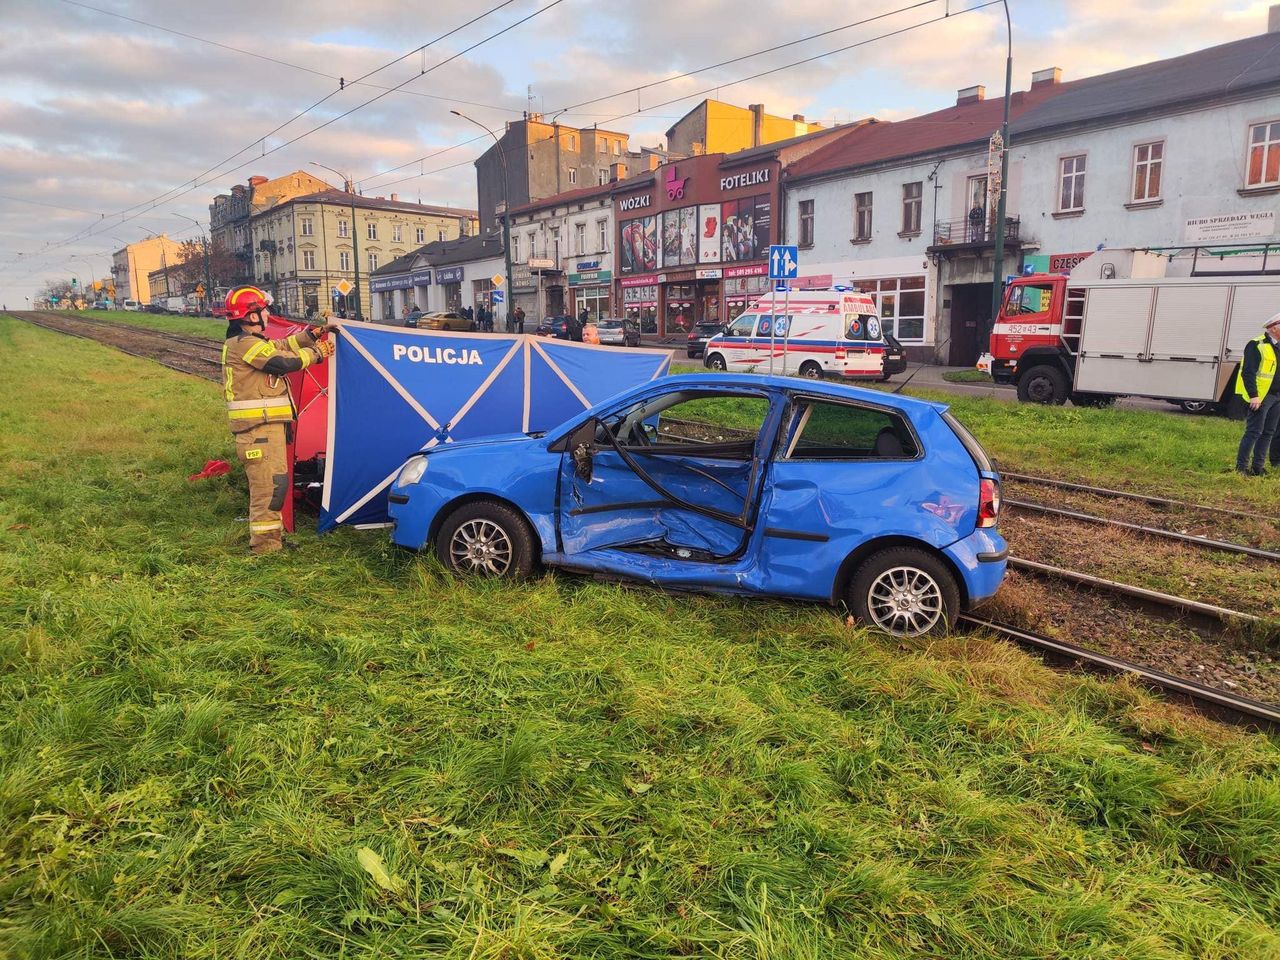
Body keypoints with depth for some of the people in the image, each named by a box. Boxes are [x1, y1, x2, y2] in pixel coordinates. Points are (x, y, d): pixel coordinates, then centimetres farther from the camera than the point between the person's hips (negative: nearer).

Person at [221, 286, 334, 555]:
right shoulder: (244, 344, -15)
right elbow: (285, 362, -19)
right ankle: (264, 543, -5)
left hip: (266, 424, 11)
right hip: (258, 426, -11)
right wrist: (317, 352, -5)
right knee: (269, 482, -9)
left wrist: (315, 333, 16)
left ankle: (272, 534, 27)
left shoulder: (251, 341, 18)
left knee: (268, 481, 17)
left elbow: (284, 346, 23)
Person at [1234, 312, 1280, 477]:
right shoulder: (1257, 345, -10)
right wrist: (1253, 396, -22)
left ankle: (1257, 466, 17)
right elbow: (1248, 372, -17)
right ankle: (1241, 466, -2)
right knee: (1254, 432, -7)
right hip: (1261, 397, -8)